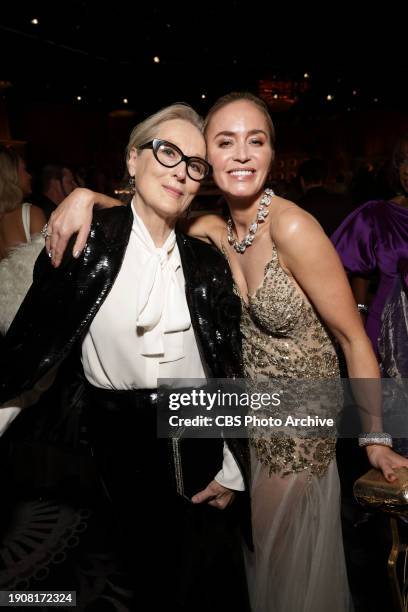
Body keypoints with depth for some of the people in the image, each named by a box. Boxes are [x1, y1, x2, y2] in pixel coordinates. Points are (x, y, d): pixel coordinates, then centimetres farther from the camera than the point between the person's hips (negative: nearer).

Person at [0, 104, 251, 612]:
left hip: (199, 444, 3)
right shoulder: (85, 239, -9)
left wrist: (233, 471, 3)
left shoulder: (208, 262, 0)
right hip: (122, 447, -2)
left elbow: (231, 369, 3)